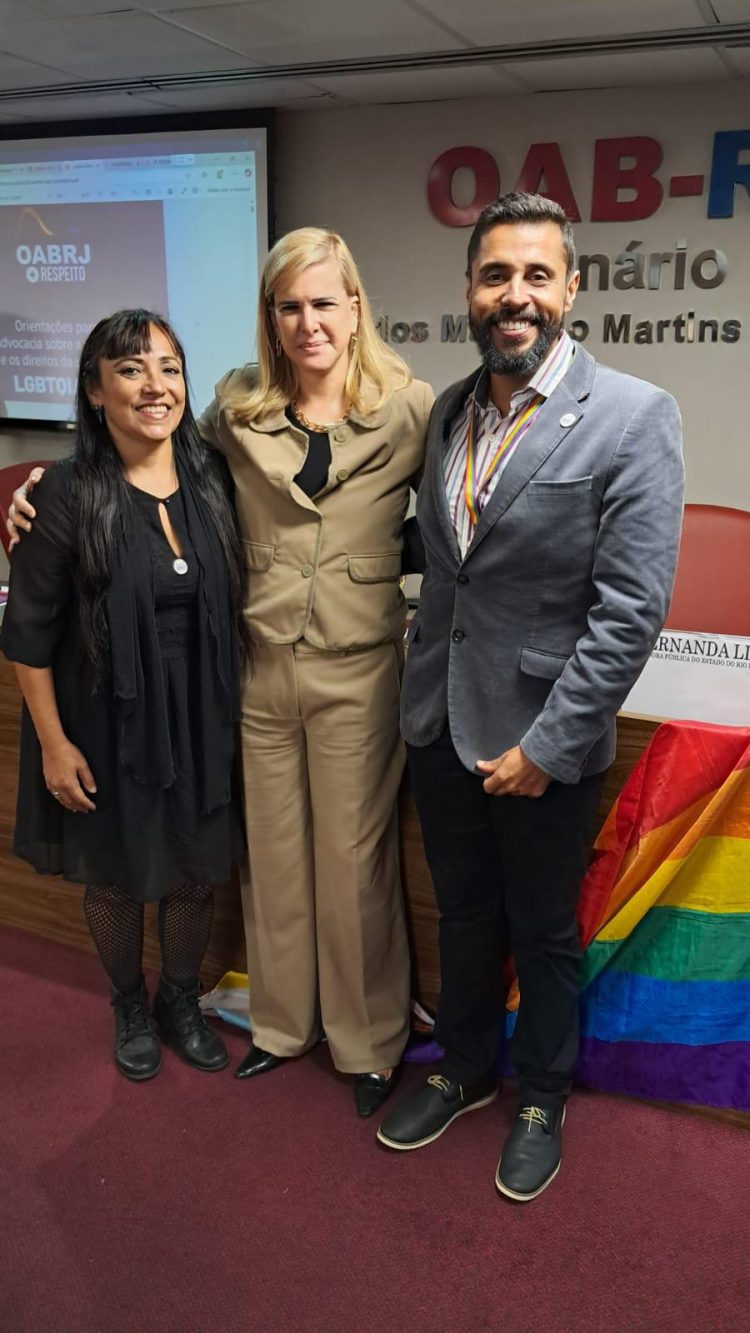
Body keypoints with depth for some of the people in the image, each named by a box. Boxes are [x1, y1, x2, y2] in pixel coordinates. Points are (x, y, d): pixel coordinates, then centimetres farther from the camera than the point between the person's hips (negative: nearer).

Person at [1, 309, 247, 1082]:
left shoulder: (211, 481, -3)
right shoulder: (68, 493, -14)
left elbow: (232, 604, 5)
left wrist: (236, 708, 5)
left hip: (199, 721, 3)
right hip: (107, 725, -3)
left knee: (195, 871, 16)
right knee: (114, 875, 16)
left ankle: (181, 1001, 42)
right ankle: (129, 1007, 42)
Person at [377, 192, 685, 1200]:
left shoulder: (633, 417, -15)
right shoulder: (450, 409, 4)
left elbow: (631, 608, -18)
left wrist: (545, 746, -17)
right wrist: (421, 693, 6)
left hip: (542, 738, -5)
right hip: (440, 725, 5)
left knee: (543, 935, 15)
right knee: (463, 916, 22)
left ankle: (541, 1101, 40)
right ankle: (464, 1071, 46)